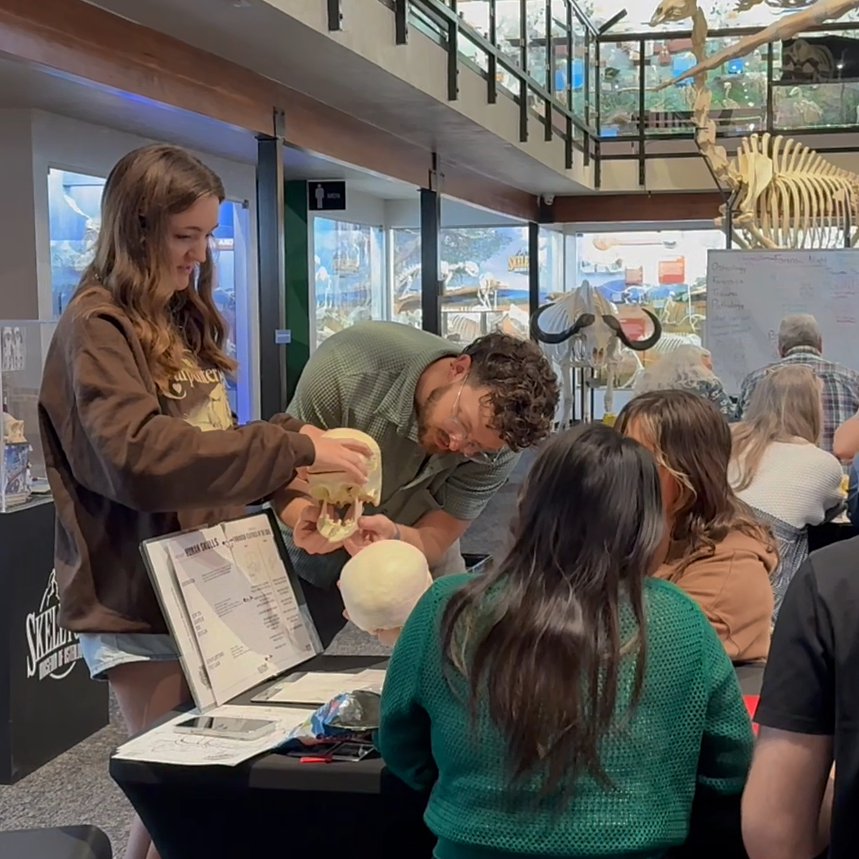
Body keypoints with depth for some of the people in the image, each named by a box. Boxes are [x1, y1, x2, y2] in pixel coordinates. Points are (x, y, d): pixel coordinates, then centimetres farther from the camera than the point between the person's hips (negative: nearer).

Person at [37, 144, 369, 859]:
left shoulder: (180, 321, 14)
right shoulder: (97, 327, -14)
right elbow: (138, 455, -28)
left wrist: (291, 441, -3)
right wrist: (293, 450, -27)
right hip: (140, 608, -8)